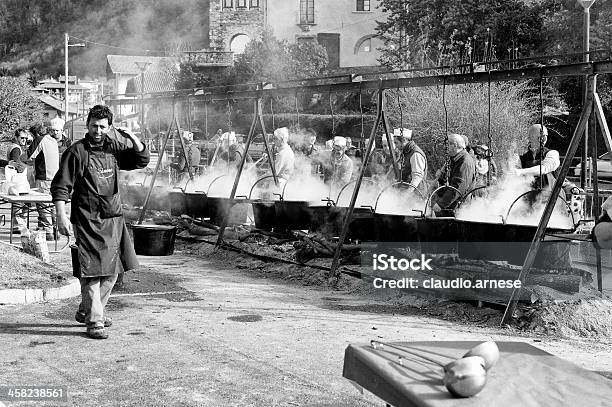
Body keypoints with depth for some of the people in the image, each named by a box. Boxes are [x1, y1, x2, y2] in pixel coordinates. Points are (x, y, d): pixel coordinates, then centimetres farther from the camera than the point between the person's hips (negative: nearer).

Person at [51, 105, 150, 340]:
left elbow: (142, 160, 14)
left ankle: (86, 312, 30)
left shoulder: (113, 148, 8)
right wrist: (61, 217, -17)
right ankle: (94, 322, -4)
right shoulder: (76, 152, -8)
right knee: (92, 271, -9)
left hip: (113, 219, 7)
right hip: (88, 221, -6)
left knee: (111, 271, 13)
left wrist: (132, 138, -2)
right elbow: (60, 188, -8)